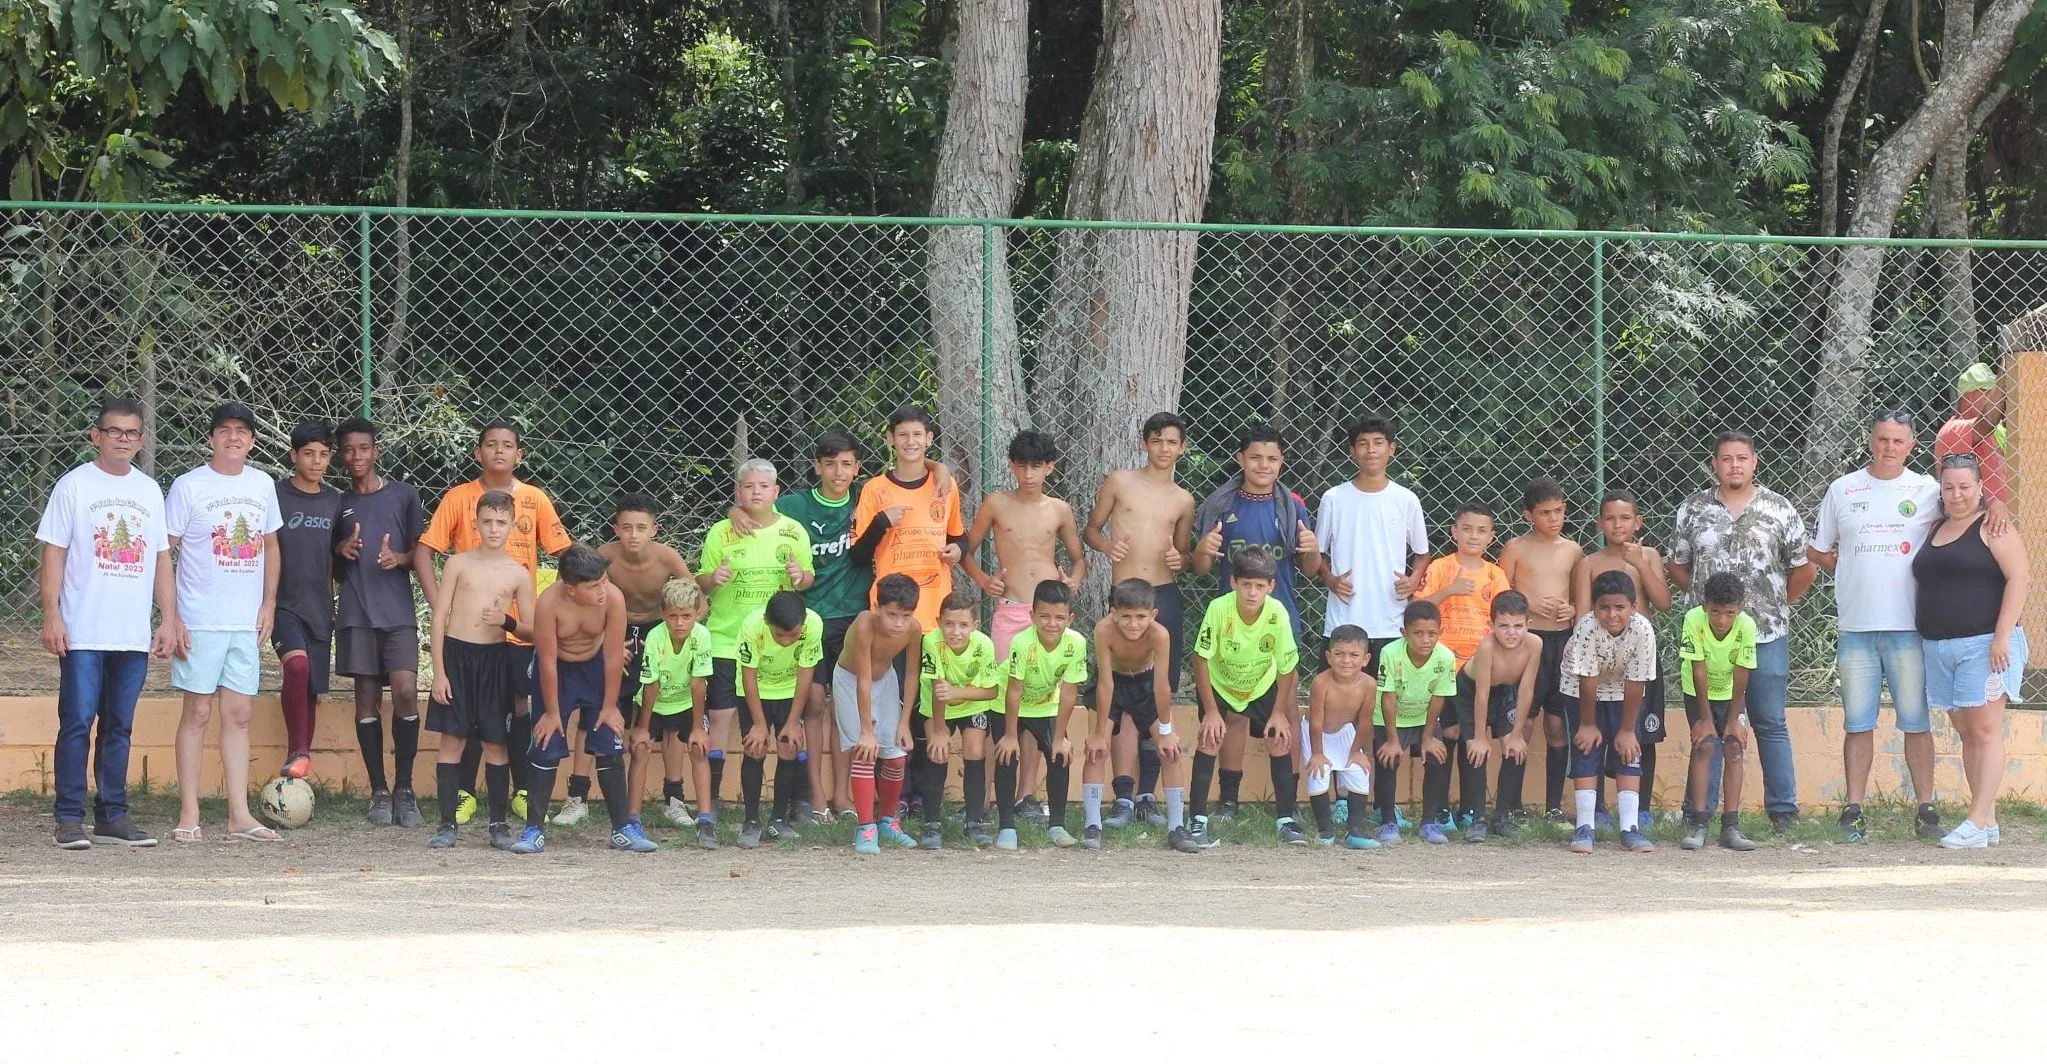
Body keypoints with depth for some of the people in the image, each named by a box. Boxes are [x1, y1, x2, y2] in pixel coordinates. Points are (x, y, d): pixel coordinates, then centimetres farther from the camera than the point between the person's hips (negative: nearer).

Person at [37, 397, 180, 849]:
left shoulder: (149, 490, 14)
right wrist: (52, 616, -9)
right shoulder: (74, 485, 1)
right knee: (77, 722, -6)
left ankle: (112, 816, 12)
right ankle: (69, 819, -4)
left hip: (135, 635, 4)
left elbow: (161, 559, 17)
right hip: (82, 633, -4)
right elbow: (54, 553, -1)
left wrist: (169, 620, 10)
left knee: (119, 726, 7)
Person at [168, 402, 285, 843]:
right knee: (197, 712, -2)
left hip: (246, 622, 4)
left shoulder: (263, 485, 9)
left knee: (238, 715, 6)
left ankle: (240, 815, 8)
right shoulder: (189, 487, -5)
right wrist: (169, 615, -9)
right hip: (200, 621, -4)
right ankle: (189, 814, 2)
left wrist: (269, 603, 10)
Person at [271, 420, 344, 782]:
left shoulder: (334, 502, 9)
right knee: (298, 664, -30)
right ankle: (298, 753, -22)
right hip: (284, 604, -5)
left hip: (319, 608, 5)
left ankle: (299, 772, 14)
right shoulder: (275, 497, -5)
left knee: (311, 691, 5)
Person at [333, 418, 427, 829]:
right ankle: (379, 790, 6)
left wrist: (400, 558, -10)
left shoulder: (404, 495, 8)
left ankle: (404, 788, -5)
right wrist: (342, 553, -2)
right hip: (356, 613, 2)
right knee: (367, 697, 0)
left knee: (406, 691, -15)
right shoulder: (339, 503, 15)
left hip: (398, 610, -2)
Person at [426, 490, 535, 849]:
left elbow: (532, 631, 8)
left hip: (495, 659, 1)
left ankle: (499, 823, 11)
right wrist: (439, 672, -5)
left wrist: (507, 622, -14)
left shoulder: (518, 573, 5)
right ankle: (447, 823, 2)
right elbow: (439, 618, 1)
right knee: (452, 739, -2)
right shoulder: (459, 564, 3)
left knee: (496, 742, 3)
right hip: (455, 655, -1)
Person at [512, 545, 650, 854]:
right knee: (546, 749, -4)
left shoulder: (613, 599, -28)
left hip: (596, 667, 2)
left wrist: (609, 707, -10)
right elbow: (547, 662, -22)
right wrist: (552, 712, -14)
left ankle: (623, 828, 7)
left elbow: (612, 657, -18)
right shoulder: (549, 604, -32)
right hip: (556, 669, -2)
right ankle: (534, 829, 2)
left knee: (609, 746, 0)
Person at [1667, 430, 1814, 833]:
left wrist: (1776, 604, 9)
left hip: (1766, 635, -1)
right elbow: (1678, 565, 15)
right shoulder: (1693, 510, 7)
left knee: (1770, 724, 2)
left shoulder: (1779, 510, 4)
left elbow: (1803, 570, 9)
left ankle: (1783, 809, 7)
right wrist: (1704, 599, 9)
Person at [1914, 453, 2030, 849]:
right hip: (1940, 648, 7)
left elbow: (2019, 578, -12)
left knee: (1985, 731, -8)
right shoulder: (1936, 531, 17)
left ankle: (1978, 823, -12)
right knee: (1966, 734, 7)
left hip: (1984, 643, -7)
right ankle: (1988, 820, 10)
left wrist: (2002, 635, -18)